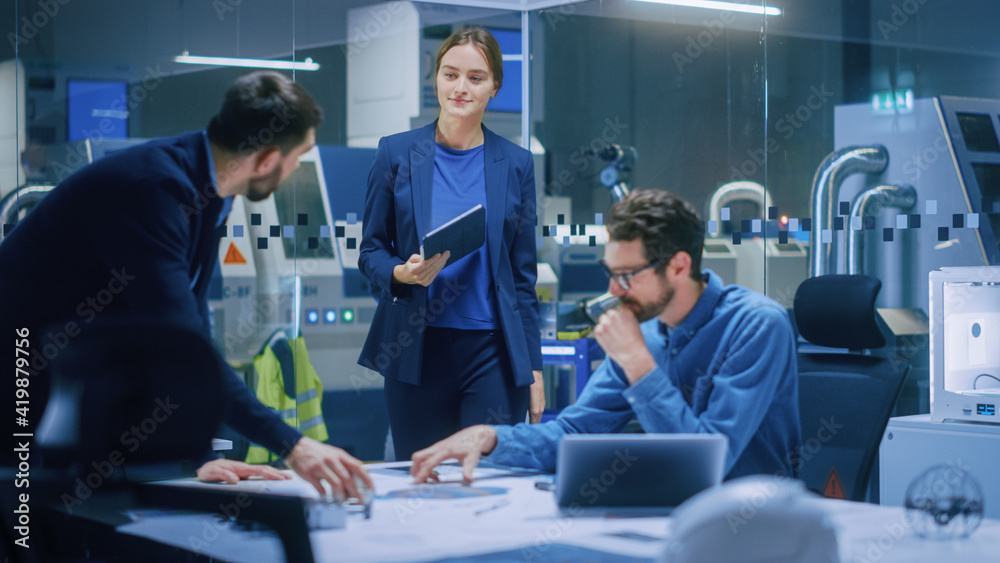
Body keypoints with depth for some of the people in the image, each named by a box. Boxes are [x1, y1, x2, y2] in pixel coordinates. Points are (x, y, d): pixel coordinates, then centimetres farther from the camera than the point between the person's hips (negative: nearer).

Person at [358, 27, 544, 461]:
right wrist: (401, 272, -15)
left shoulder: (515, 164, 7)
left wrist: (533, 367, 6)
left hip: (493, 349, 0)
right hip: (415, 350, 0)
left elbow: (523, 273, 9)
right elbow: (371, 250, 8)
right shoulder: (396, 153, 4)